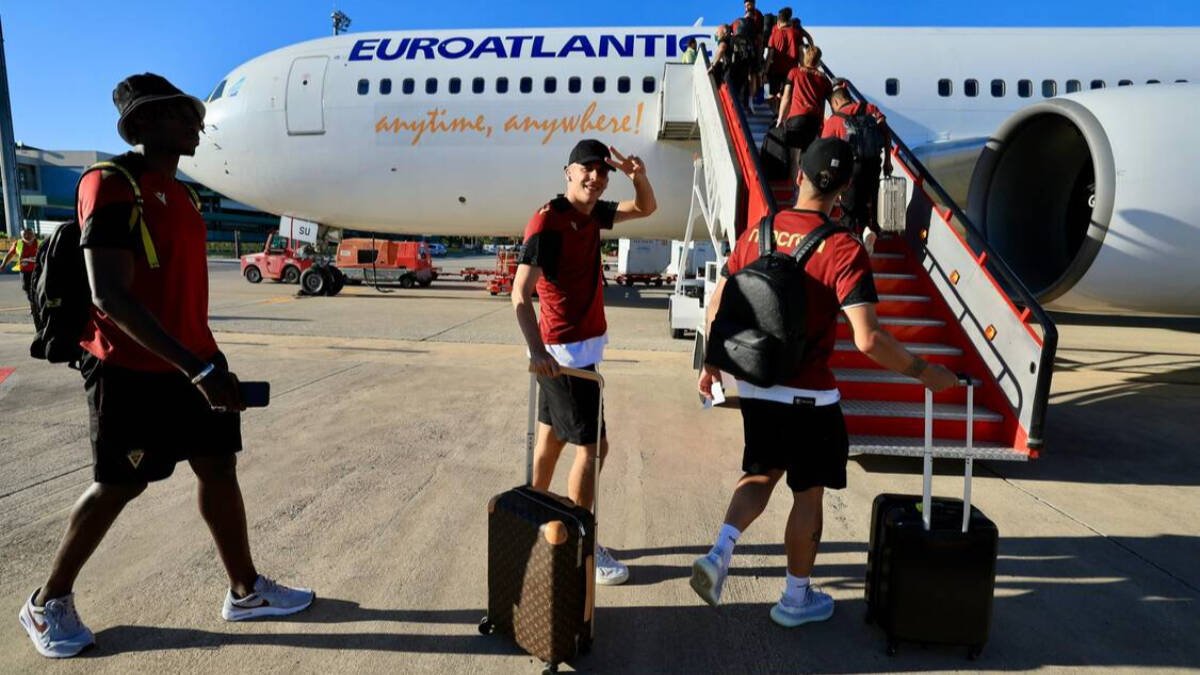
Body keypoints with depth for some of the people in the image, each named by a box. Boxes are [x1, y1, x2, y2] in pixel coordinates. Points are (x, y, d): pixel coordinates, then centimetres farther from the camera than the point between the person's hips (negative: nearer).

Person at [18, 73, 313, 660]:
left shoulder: (178, 193, 12)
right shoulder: (111, 185, -15)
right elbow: (111, 295, -25)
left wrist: (207, 359, 18)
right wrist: (199, 369, -30)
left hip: (190, 362, 8)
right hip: (133, 370, -8)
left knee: (219, 466, 9)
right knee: (118, 485, 5)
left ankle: (246, 591, 22)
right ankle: (48, 603, 30)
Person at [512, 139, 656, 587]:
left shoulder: (592, 214, 7)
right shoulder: (548, 222, -18)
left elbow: (645, 209, 20)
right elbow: (520, 294, -25)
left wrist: (639, 176, -3)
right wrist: (537, 351, -38)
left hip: (583, 345, 9)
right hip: (565, 352, -9)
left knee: (552, 437, 17)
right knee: (592, 447, -4)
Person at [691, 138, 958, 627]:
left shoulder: (756, 232, -2)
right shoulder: (843, 248, -16)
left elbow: (716, 306, 3)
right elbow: (868, 339, -24)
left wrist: (712, 363, 17)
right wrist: (923, 372, -8)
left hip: (755, 386, 5)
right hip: (807, 395, -4)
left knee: (762, 473, 24)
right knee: (808, 492, 13)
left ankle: (719, 553, 7)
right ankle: (796, 599, 28)